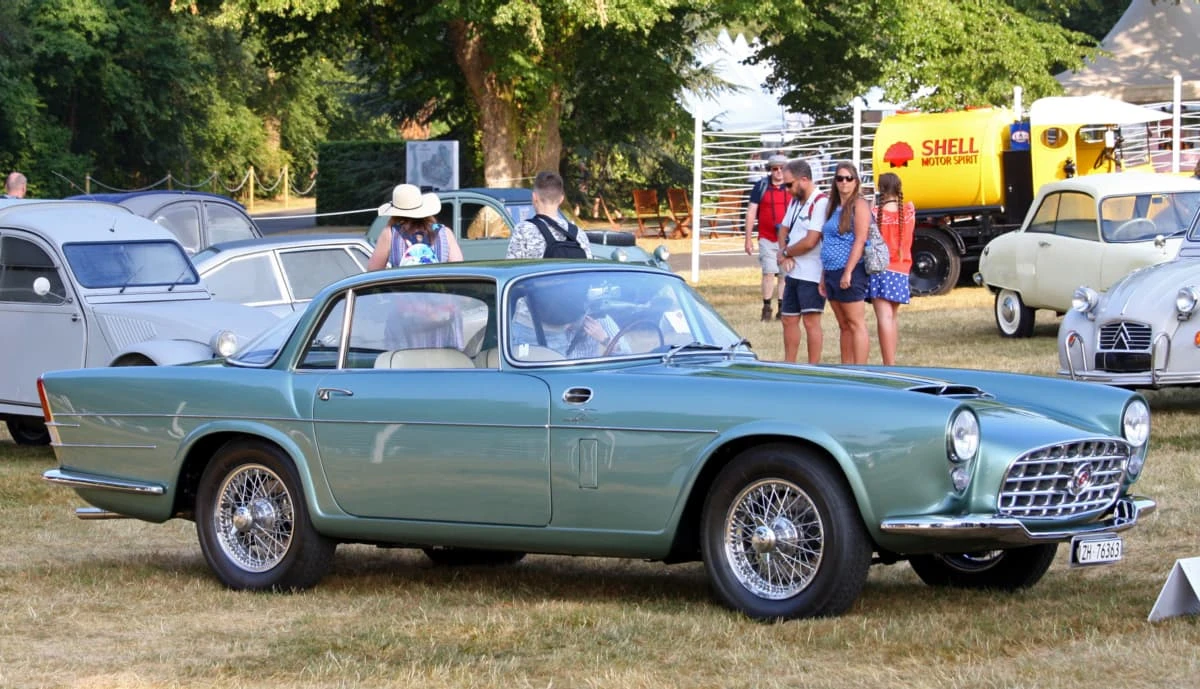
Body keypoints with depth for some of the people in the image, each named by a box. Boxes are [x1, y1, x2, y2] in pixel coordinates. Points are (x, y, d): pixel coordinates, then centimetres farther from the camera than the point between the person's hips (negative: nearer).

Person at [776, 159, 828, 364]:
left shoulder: (821, 203, -15)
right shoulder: (795, 201, 15)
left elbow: (810, 242, -20)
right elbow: (783, 230, 19)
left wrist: (786, 252, -4)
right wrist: (784, 256, 0)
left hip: (811, 275, -9)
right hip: (793, 273, 9)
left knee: (811, 322, -7)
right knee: (788, 321, 13)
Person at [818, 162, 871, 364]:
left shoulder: (859, 205, -7)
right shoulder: (834, 207, 18)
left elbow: (860, 240, -15)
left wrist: (848, 272, -21)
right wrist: (823, 276, 17)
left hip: (851, 272, -9)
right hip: (832, 272, 9)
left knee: (856, 324, -8)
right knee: (843, 326, 11)